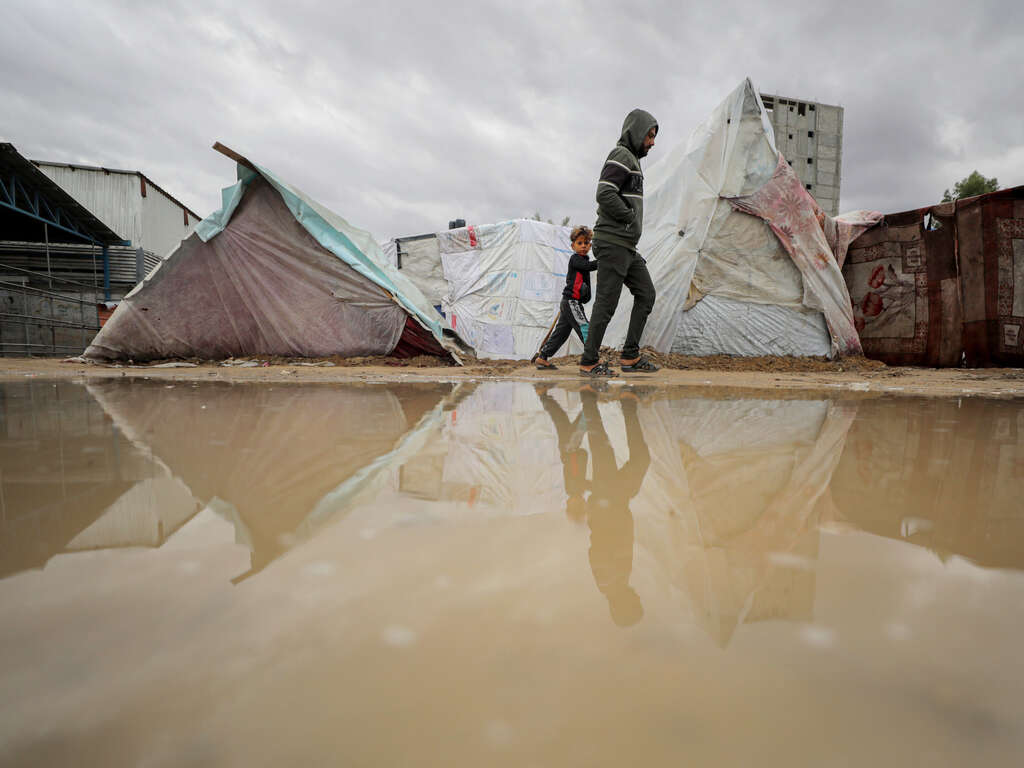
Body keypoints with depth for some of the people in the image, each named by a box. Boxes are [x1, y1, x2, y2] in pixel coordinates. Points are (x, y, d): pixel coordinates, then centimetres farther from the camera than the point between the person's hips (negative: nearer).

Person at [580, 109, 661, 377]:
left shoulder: (632, 159, 25)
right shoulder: (621, 155, -7)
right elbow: (604, 194, -21)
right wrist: (631, 219, -12)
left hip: (627, 246, 10)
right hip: (613, 242, -10)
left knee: (646, 294, 9)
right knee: (607, 302, -8)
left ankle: (631, 356, 11)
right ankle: (589, 362, -1)